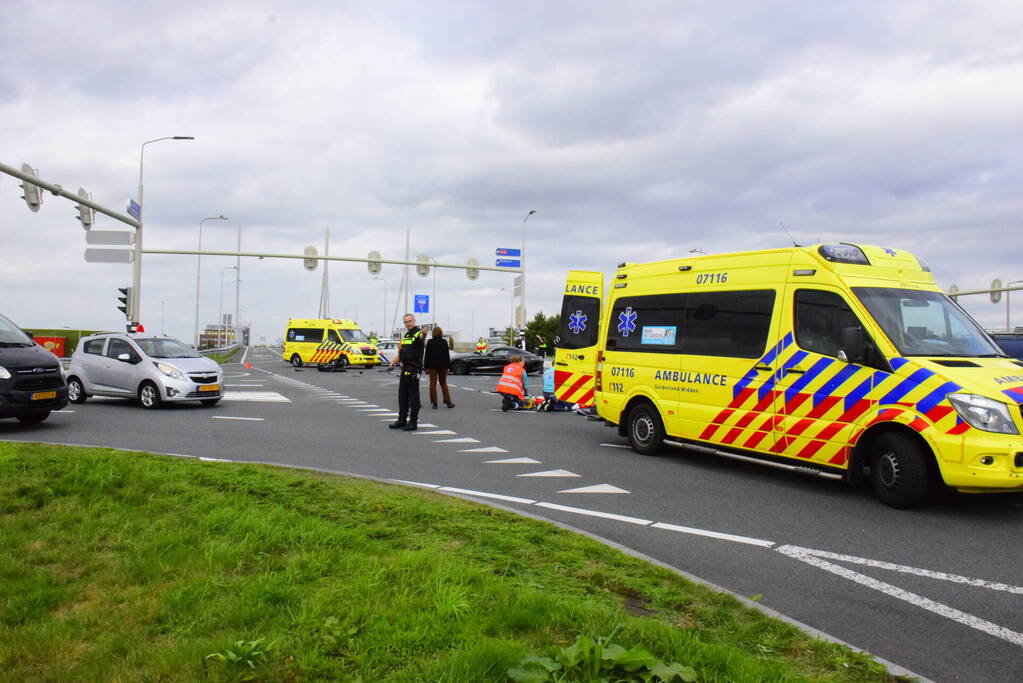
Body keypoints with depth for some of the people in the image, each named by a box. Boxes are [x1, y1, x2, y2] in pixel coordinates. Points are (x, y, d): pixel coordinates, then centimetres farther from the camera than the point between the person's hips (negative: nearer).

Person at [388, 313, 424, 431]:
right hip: (405, 369, 9)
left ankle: (413, 422, 1)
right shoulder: (406, 335, 17)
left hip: (414, 369, -9)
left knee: (414, 396, -4)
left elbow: (421, 336, -36)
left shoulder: (418, 333, -9)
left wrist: (423, 334, -59)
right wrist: (394, 361, 14)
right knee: (402, 395, 14)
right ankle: (402, 420, 24)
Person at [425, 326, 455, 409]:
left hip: (432, 366, 0)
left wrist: (426, 367, 3)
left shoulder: (429, 342, -3)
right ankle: (448, 402, 9)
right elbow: (447, 355, -4)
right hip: (442, 365, 0)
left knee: (433, 384, 5)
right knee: (443, 383, 11)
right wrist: (448, 366, 2)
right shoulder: (444, 342, -5)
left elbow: (427, 355, -2)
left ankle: (434, 403, 2)